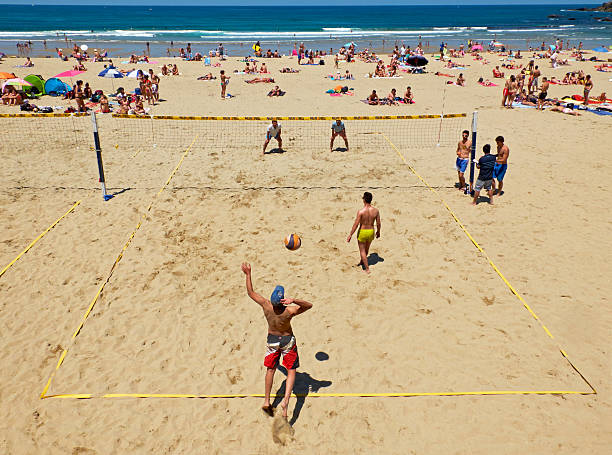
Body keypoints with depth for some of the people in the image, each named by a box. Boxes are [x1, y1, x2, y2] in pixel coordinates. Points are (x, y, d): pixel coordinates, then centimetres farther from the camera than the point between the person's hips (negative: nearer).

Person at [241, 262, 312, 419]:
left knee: (270, 369, 20)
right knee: (291, 371, 11)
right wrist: (294, 300, -40)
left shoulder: (266, 305, -24)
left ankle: (266, 401, 24)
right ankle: (286, 400, -4)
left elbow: (250, 292, -10)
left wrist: (248, 274, -5)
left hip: (272, 340, 3)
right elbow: (309, 305, -24)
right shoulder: (289, 311, -31)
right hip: (288, 340, -3)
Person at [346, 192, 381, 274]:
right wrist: (378, 231, 17)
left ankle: (367, 269, 12)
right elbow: (378, 223, -2)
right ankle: (362, 261, 52)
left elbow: (356, 224, -21)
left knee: (362, 250, 12)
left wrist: (350, 235, -11)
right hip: (371, 232, 5)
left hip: (362, 232, -5)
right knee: (366, 248, 27)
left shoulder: (361, 211, -24)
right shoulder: (376, 210, -12)